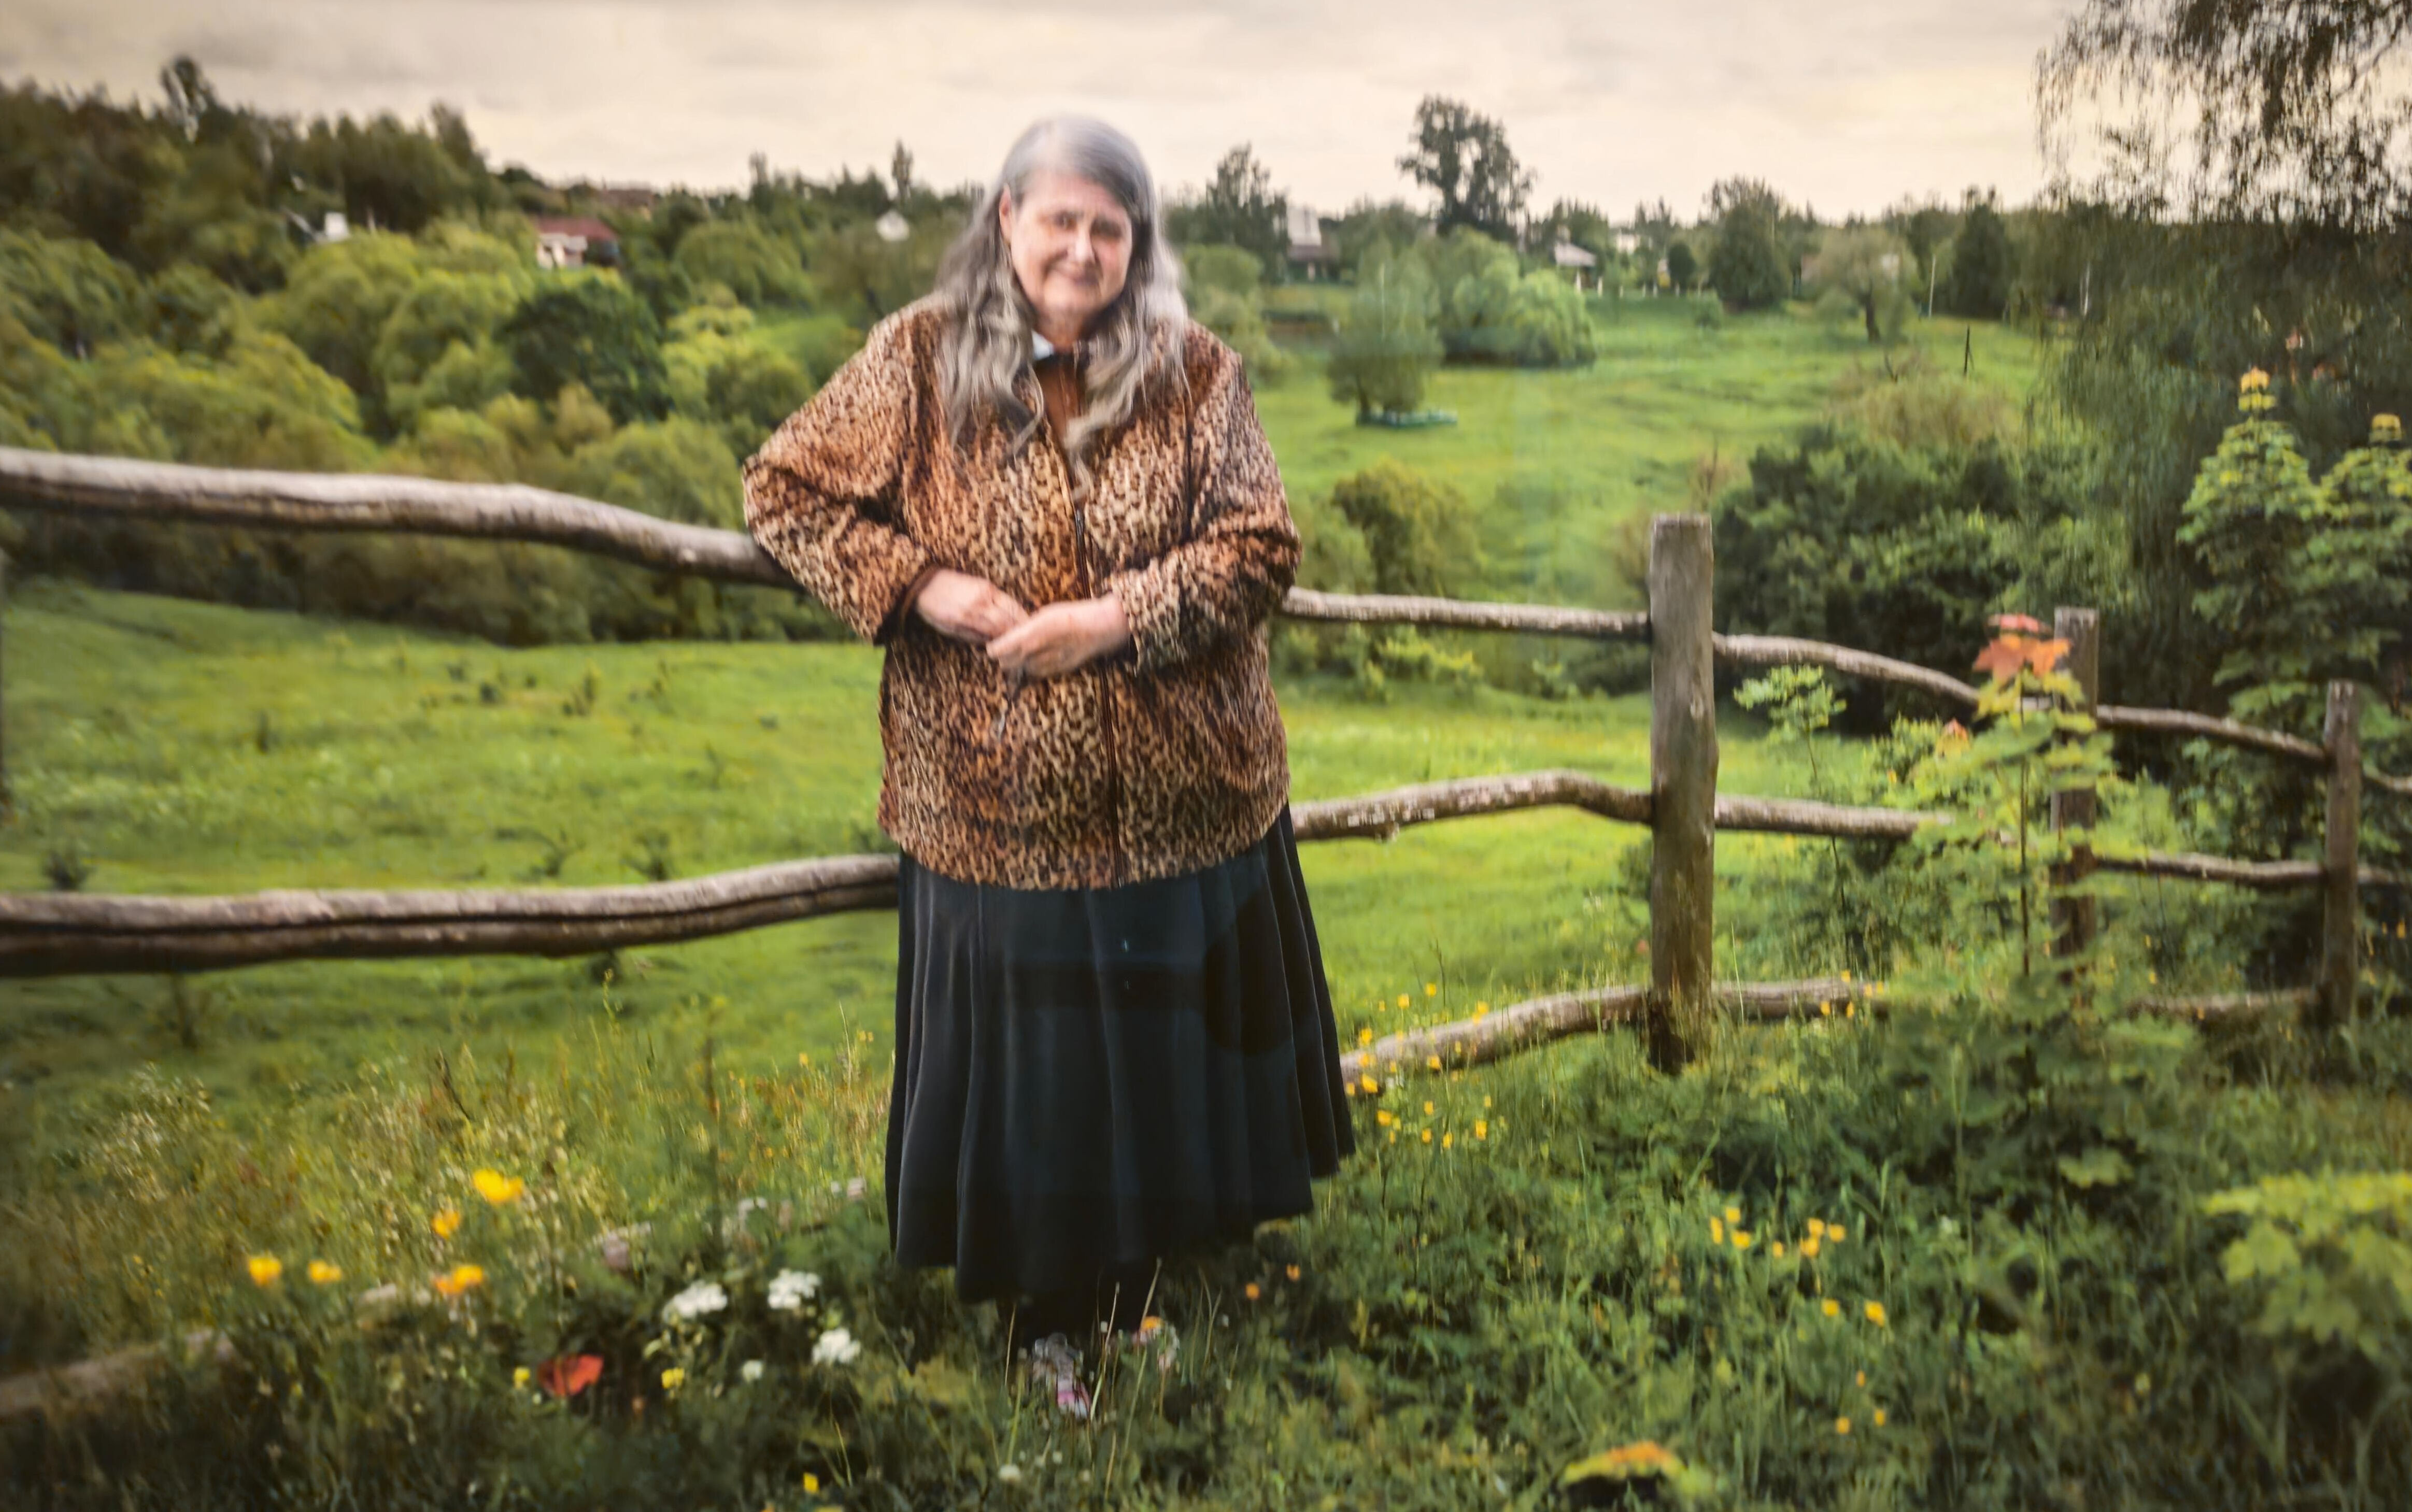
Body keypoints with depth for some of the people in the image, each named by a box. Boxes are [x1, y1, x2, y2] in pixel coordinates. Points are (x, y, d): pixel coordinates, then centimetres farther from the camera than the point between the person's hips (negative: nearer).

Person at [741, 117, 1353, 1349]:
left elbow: (1261, 548, -6)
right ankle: (1053, 1308, 35)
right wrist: (918, 586, -13)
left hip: (1181, 797, 1)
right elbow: (784, 489, 1)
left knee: (1174, 1034, 17)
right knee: (1026, 1055, 13)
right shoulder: (920, 357, -3)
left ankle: (1180, 1237, 43)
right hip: (996, 802, 0)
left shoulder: (1194, 371, -3)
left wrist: (1118, 617, -19)